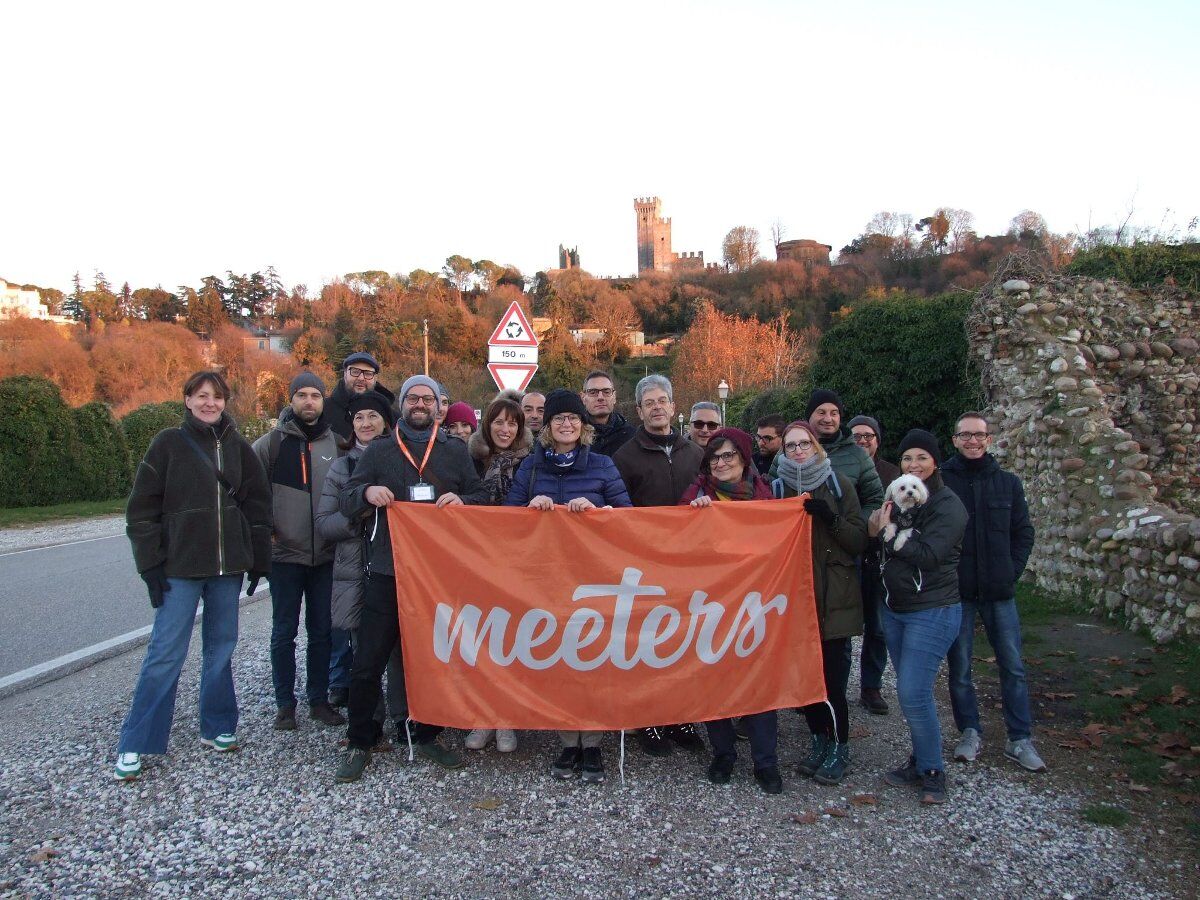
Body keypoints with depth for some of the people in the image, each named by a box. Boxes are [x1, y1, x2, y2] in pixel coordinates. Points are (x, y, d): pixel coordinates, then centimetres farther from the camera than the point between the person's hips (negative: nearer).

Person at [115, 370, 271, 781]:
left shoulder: (238, 447, 7)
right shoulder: (169, 444, -2)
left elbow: (258, 505, 10)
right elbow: (142, 508, -3)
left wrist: (258, 560, 8)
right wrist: (150, 563, -8)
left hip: (228, 566, 3)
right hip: (180, 566, -3)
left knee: (221, 648, 10)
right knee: (165, 654, -3)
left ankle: (217, 727, 24)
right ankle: (134, 746, 7)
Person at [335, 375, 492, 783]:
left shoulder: (456, 452, 11)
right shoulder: (378, 451, 9)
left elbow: (481, 499, 11)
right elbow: (346, 502, 6)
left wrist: (461, 499, -11)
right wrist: (367, 492, -16)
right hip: (388, 573, -1)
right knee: (368, 663, -1)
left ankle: (427, 735, 27)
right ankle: (359, 742, 15)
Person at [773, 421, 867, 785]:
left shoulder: (838, 485, 3)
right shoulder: (778, 488, 8)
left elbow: (860, 540, -2)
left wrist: (831, 518, -16)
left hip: (833, 597, -2)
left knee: (831, 673, -4)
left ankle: (839, 748, 12)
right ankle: (819, 739, 24)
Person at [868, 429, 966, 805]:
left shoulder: (947, 505, -12)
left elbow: (928, 555, -23)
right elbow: (885, 552, 15)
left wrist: (889, 531, -16)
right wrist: (876, 530, -4)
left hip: (932, 612, -7)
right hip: (894, 608, 7)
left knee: (913, 693, -10)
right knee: (910, 692, 13)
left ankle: (932, 772, 7)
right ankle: (920, 762, 27)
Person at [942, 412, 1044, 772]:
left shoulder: (1008, 482, 6)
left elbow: (1023, 532, 11)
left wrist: (1012, 571, 1)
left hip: (999, 592, 2)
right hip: (955, 591, -2)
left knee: (1013, 666, 6)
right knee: (960, 668, 6)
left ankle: (1020, 739, 17)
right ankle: (970, 732, 22)